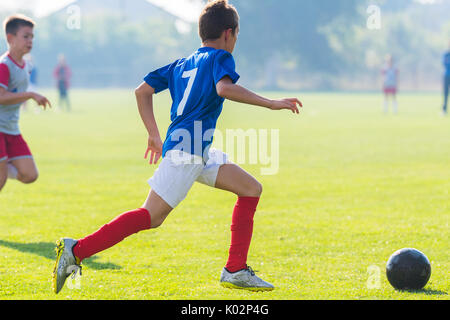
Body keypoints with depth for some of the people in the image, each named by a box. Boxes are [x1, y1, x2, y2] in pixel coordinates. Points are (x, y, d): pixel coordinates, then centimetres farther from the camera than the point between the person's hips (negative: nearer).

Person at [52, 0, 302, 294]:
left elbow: (143, 90, 20)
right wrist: (270, 103, -20)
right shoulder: (220, 57, -1)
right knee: (150, 217, -13)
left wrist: (154, 134, 24)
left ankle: (235, 272, 7)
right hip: (187, 148, -10)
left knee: (252, 189, 12)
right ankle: (77, 250, -12)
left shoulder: (182, 65, 22)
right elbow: (224, 88, -23)